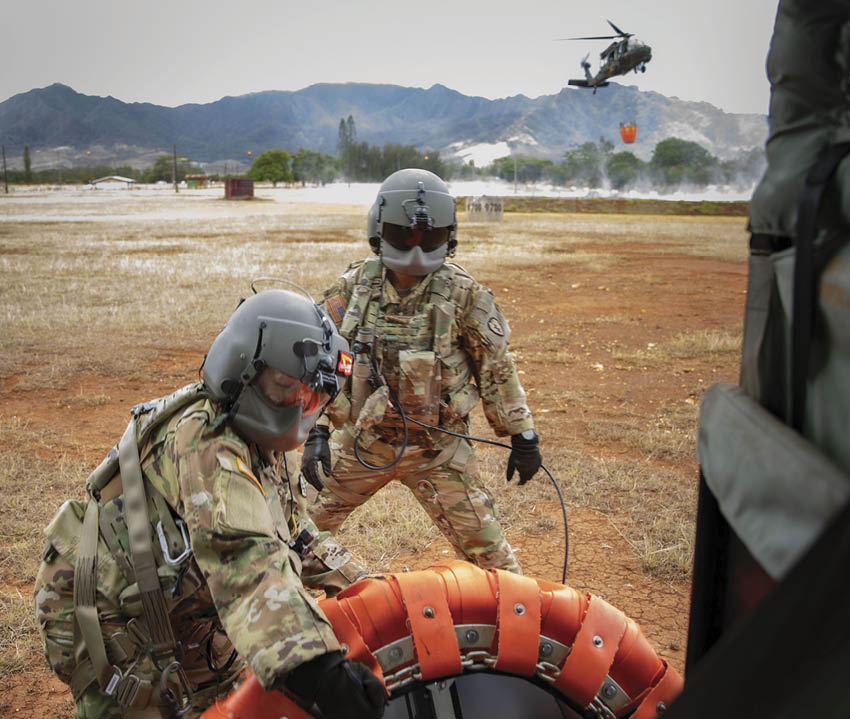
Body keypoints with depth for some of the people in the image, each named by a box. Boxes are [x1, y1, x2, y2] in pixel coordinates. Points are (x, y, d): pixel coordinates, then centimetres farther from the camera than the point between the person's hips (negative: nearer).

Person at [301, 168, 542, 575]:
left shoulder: (463, 295, -11)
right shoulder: (353, 287, -6)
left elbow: (496, 368, -3)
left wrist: (523, 437, -1)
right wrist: (317, 431, -8)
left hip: (436, 449, -2)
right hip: (360, 442, 2)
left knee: (484, 546, 3)